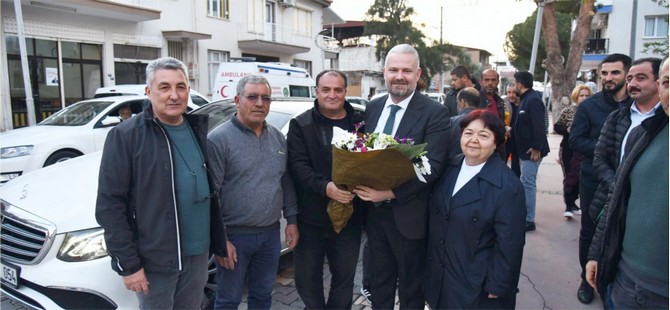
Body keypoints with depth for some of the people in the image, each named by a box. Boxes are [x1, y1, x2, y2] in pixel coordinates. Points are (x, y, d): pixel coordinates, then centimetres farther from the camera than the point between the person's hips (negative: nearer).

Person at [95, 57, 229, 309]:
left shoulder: (197, 129, 5)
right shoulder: (126, 136, -12)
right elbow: (110, 205, -13)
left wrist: (219, 241, 9)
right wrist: (127, 264, -15)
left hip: (198, 254, 5)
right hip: (154, 260, -5)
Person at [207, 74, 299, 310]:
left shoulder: (278, 137, 7)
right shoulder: (219, 139, -12)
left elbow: (287, 183, 13)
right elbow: (211, 194, -14)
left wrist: (291, 220, 9)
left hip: (271, 233, 5)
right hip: (235, 235, -5)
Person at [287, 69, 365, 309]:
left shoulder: (360, 122, 2)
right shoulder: (300, 125, -3)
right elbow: (298, 165, -13)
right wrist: (325, 187, -29)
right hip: (310, 217, -1)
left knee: (344, 277, 17)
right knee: (307, 278, 13)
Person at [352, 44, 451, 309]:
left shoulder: (434, 112, -12)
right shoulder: (372, 108, 6)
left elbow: (433, 166, -19)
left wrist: (392, 193, -25)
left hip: (408, 215, -5)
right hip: (374, 212, 5)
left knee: (411, 288, 16)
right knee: (378, 283, 22)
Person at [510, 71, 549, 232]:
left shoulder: (533, 100, -17)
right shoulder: (526, 99, 15)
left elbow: (539, 126, -23)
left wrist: (536, 148, -25)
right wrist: (511, 131, 16)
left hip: (532, 150, -10)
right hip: (525, 149, 10)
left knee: (527, 183, -8)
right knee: (527, 183, 16)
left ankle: (528, 220, -3)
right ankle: (525, 215, 25)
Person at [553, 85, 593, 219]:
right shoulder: (568, 111, 0)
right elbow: (557, 126, 2)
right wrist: (568, 130, -15)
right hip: (569, 149, -2)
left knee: (580, 178, 10)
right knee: (570, 177, -3)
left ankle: (572, 202, 26)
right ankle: (569, 206, 2)